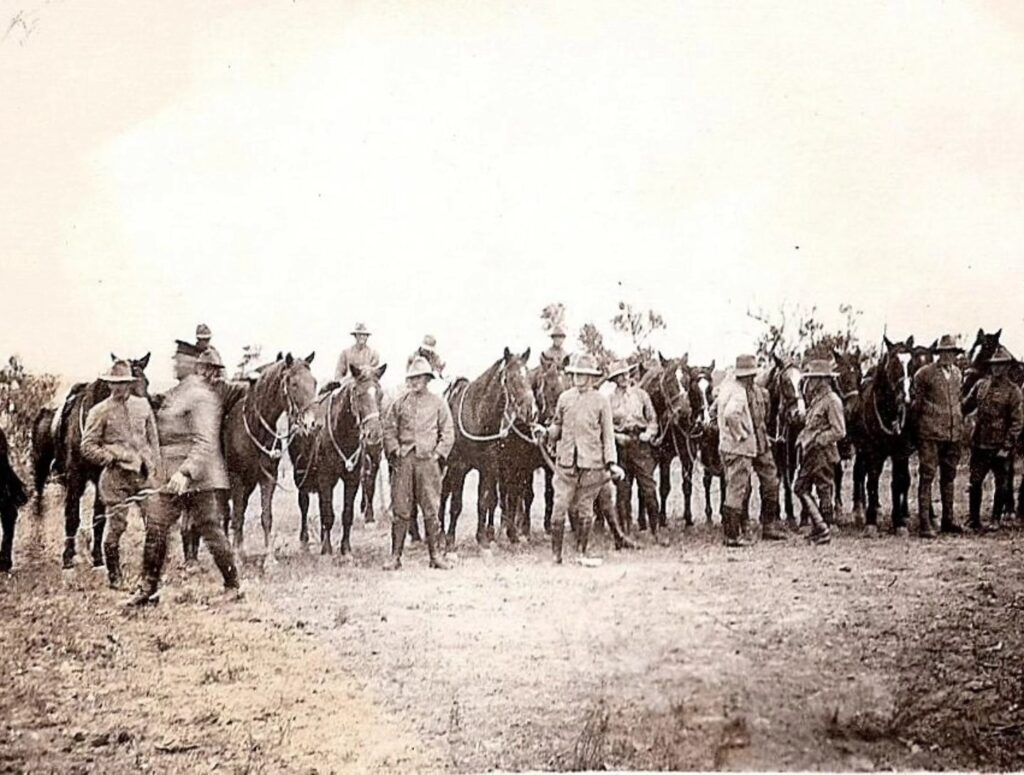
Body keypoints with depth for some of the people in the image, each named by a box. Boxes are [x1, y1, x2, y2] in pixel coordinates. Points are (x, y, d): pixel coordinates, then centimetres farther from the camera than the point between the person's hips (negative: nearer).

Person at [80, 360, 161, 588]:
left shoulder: (143, 405, 10)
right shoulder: (100, 412, 0)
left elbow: (153, 440, 15)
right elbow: (87, 447, -2)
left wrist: (154, 467, 7)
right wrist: (111, 458, -12)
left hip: (144, 474, 3)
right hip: (116, 476, -3)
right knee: (115, 526, -1)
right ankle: (114, 577, 12)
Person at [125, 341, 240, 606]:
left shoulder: (200, 396, -14)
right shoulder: (174, 394, 15)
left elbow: (205, 443, -22)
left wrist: (186, 472, -32)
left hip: (196, 476, -9)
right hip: (171, 477, 9)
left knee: (210, 530, 0)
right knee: (155, 529, 4)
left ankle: (233, 585, 13)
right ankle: (148, 588, 11)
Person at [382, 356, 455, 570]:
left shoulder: (438, 403, 7)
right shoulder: (400, 402, 9)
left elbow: (448, 432, 7)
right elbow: (389, 428, 9)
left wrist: (439, 454, -3)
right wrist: (394, 450, -3)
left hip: (428, 459, -1)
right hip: (404, 459, 1)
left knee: (431, 510, 1)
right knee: (400, 510, 1)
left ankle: (435, 555, 9)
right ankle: (395, 556, 6)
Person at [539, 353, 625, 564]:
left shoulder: (601, 402, 1)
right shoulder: (565, 398, 7)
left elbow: (608, 435, 2)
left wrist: (611, 462, -7)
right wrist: (546, 432, -5)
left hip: (591, 463, -1)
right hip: (566, 461, 1)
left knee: (585, 509, 5)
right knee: (559, 508, -4)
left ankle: (581, 551, 18)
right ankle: (556, 553, 5)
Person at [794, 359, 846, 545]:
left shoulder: (832, 401, -13)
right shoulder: (815, 400, 14)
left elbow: (839, 432, -17)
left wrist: (817, 440, -20)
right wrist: (803, 439, 8)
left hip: (824, 453, -9)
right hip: (810, 453, 9)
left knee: (825, 492, 0)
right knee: (800, 487, 9)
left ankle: (824, 530, 7)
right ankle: (819, 527, 14)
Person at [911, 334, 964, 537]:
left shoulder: (957, 373, 11)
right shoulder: (924, 374, -7)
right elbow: (915, 402, -2)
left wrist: (960, 424, 18)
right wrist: (916, 425, 1)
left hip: (954, 432, 6)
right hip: (931, 432, -6)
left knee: (949, 476, 13)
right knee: (927, 475, -5)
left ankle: (948, 519, 22)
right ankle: (925, 523, -5)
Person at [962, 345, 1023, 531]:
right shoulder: (981, 385, 6)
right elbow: (966, 406, 15)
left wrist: (1007, 447, -15)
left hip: (1000, 448, -3)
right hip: (979, 444, 3)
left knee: (1002, 486, 7)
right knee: (975, 483, 5)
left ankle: (995, 521, 21)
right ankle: (975, 522, 14)